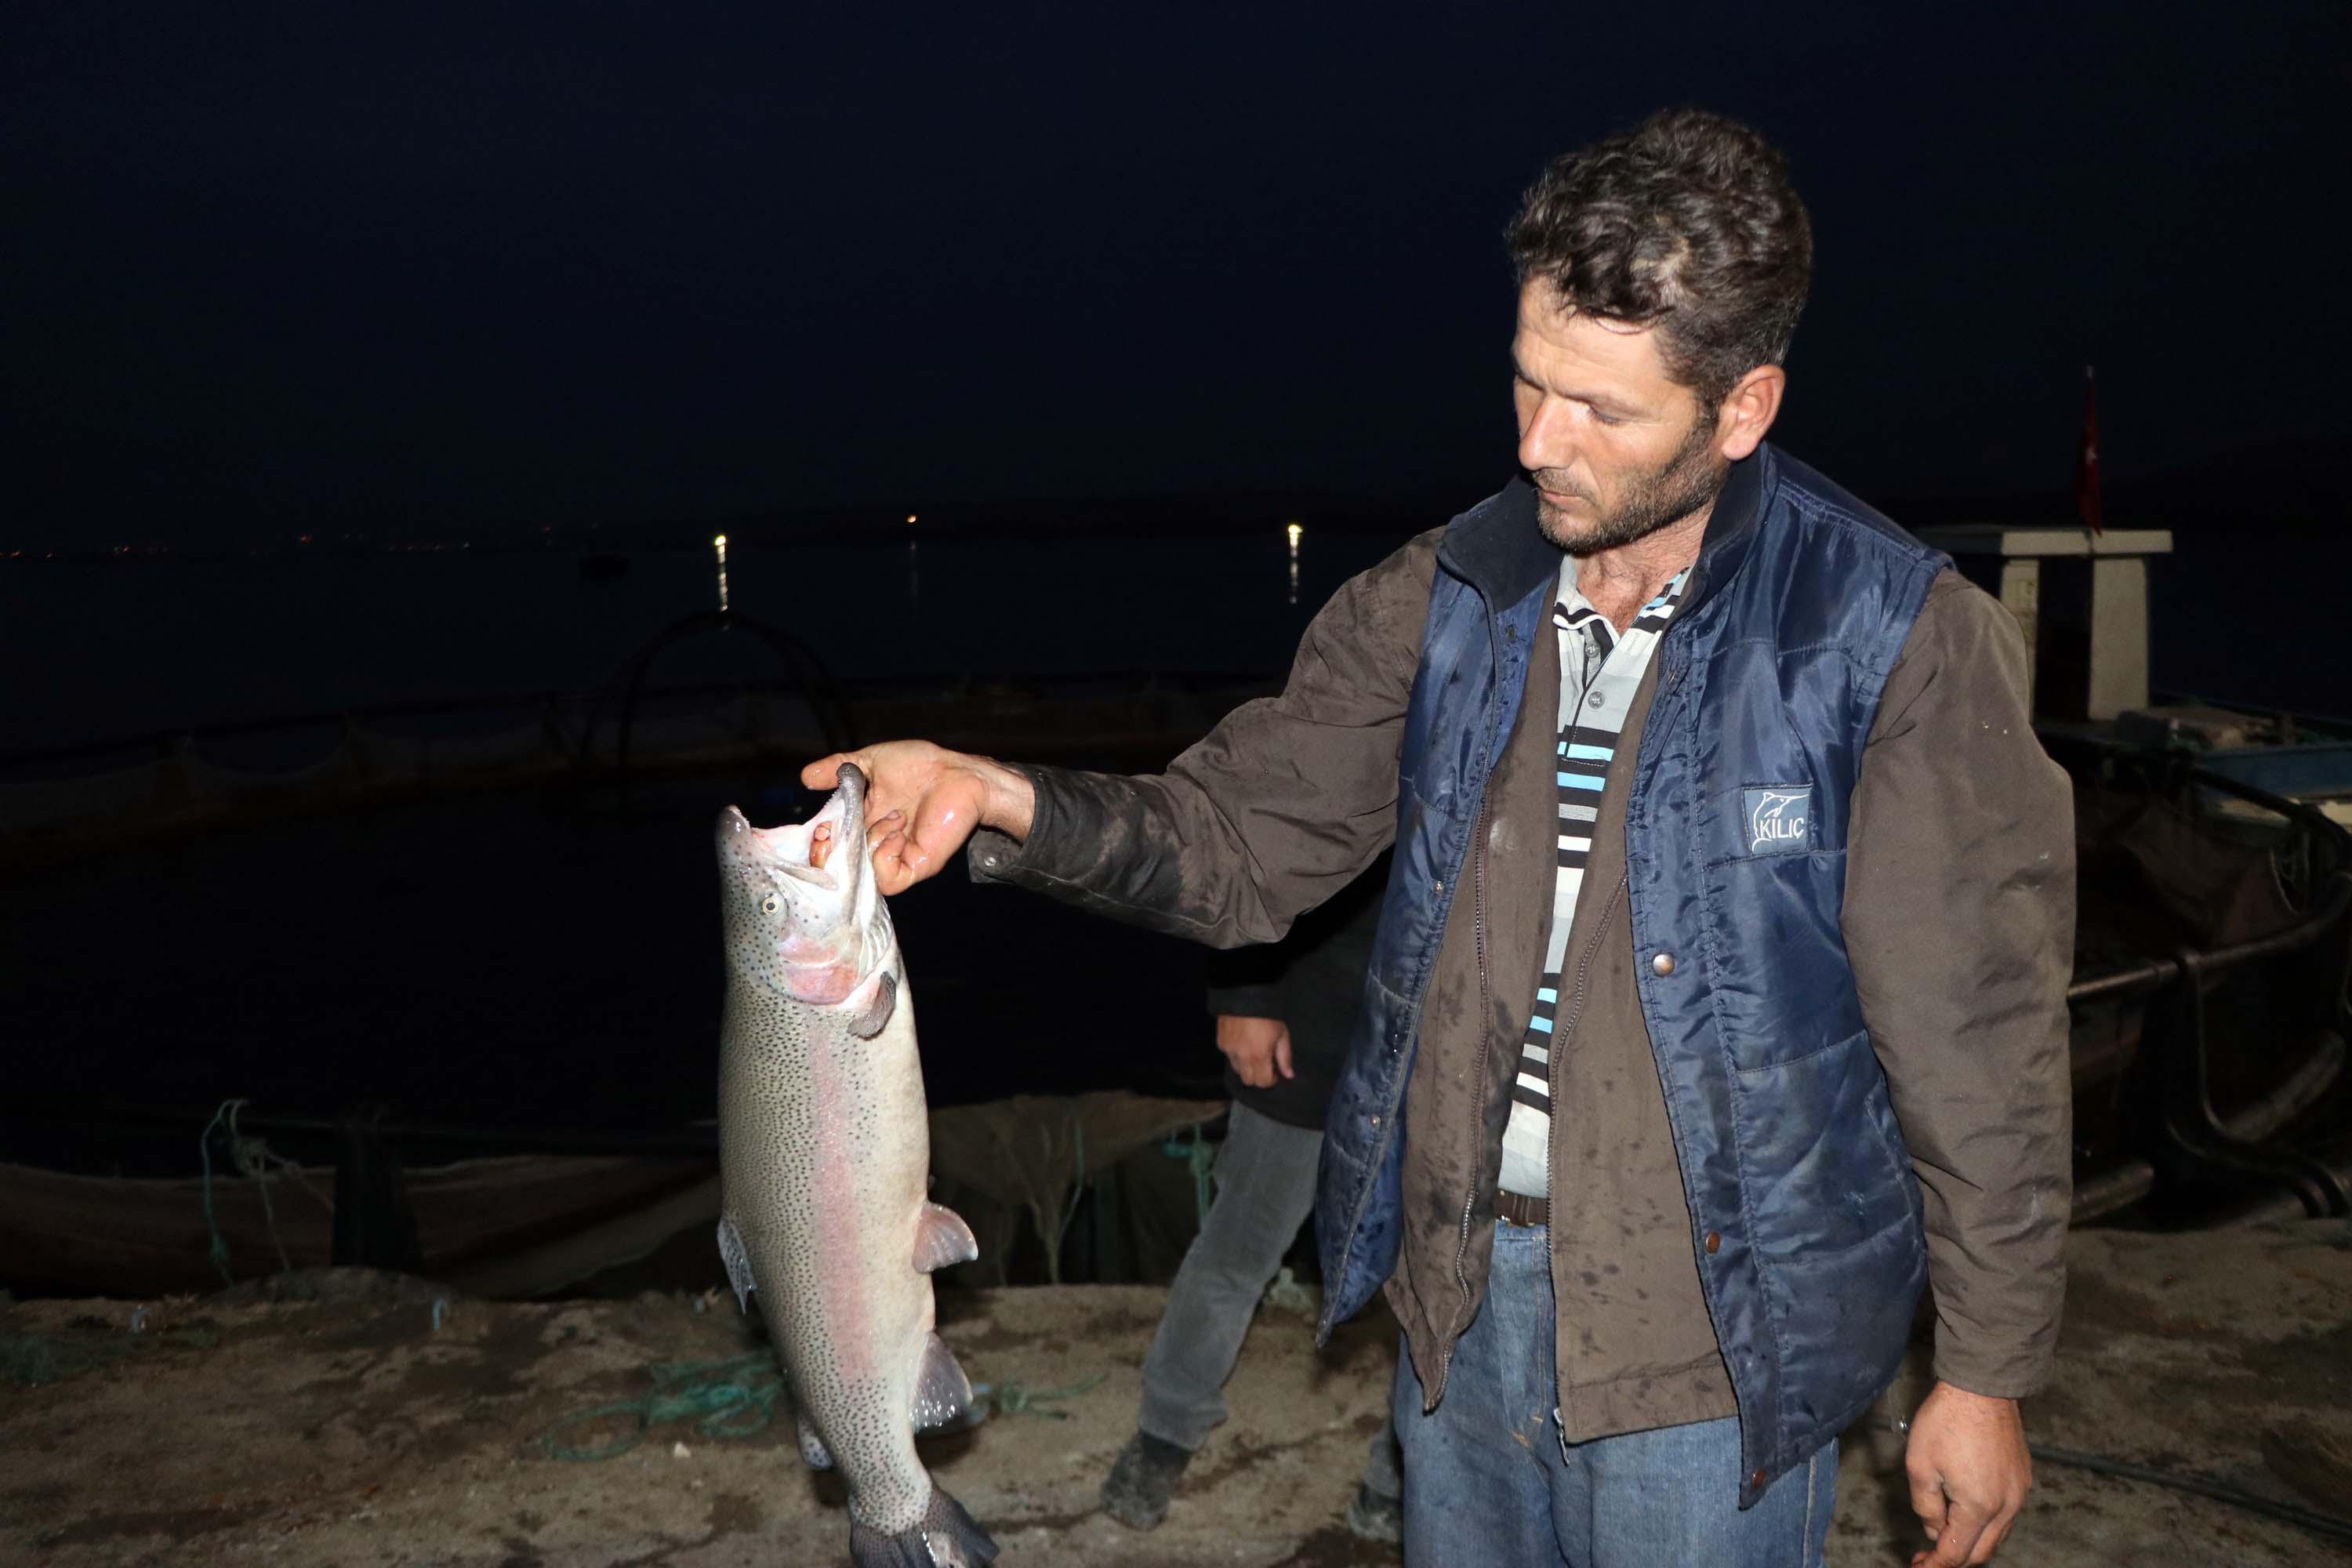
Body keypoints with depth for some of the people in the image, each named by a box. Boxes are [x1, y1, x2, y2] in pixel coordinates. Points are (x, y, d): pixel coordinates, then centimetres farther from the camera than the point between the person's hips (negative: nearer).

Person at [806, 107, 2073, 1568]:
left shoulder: (1903, 641, -15)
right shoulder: (1449, 597, -2)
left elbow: (1980, 1043, -11)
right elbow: (1242, 837, -2)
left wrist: (1989, 1376, -5)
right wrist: (1005, 800, -19)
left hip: (1706, 1342, -4)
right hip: (1460, 1288, 5)